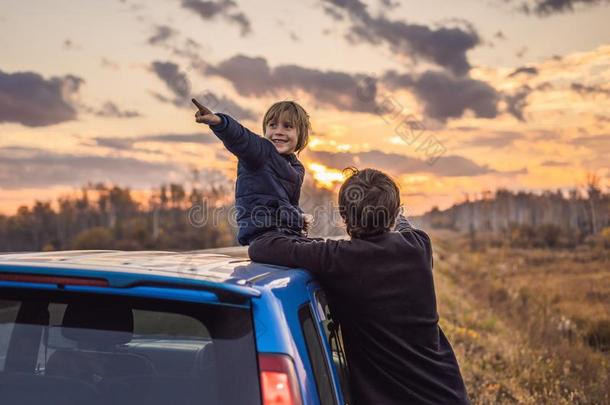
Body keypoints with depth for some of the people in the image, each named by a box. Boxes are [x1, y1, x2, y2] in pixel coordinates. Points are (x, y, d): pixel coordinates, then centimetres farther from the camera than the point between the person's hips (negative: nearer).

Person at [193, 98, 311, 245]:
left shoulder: (297, 168, 19)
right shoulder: (261, 150, -5)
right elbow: (240, 138, -26)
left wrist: (299, 217, 8)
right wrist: (219, 122, -46)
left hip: (290, 233, 8)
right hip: (264, 231, -8)